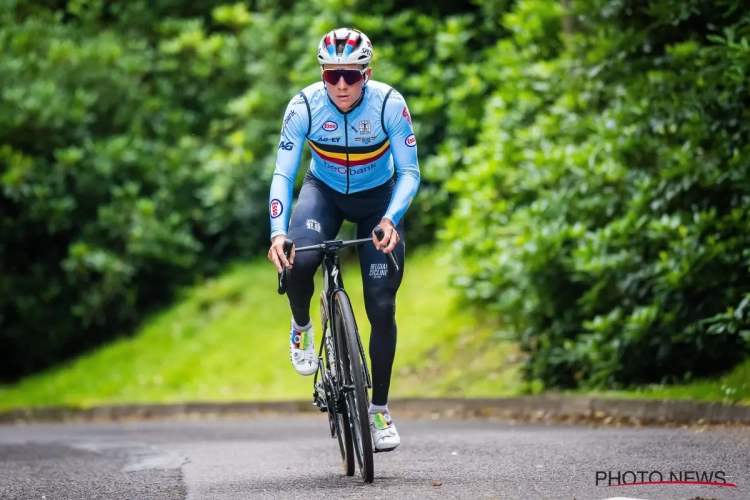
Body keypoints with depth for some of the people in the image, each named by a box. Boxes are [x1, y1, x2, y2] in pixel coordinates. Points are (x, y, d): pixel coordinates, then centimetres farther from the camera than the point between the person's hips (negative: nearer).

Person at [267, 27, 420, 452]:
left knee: (382, 306, -8)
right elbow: (283, 174, -22)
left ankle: (380, 409, 9)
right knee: (298, 259, -31)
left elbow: (410, 173, -22)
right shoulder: (305, 105, -25)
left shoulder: (390, 104, -27)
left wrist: (391, 219, -40)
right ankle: (302, 328, 2)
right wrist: (278, 233, -37)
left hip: (378, 199, 0)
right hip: (324, 192, 0)